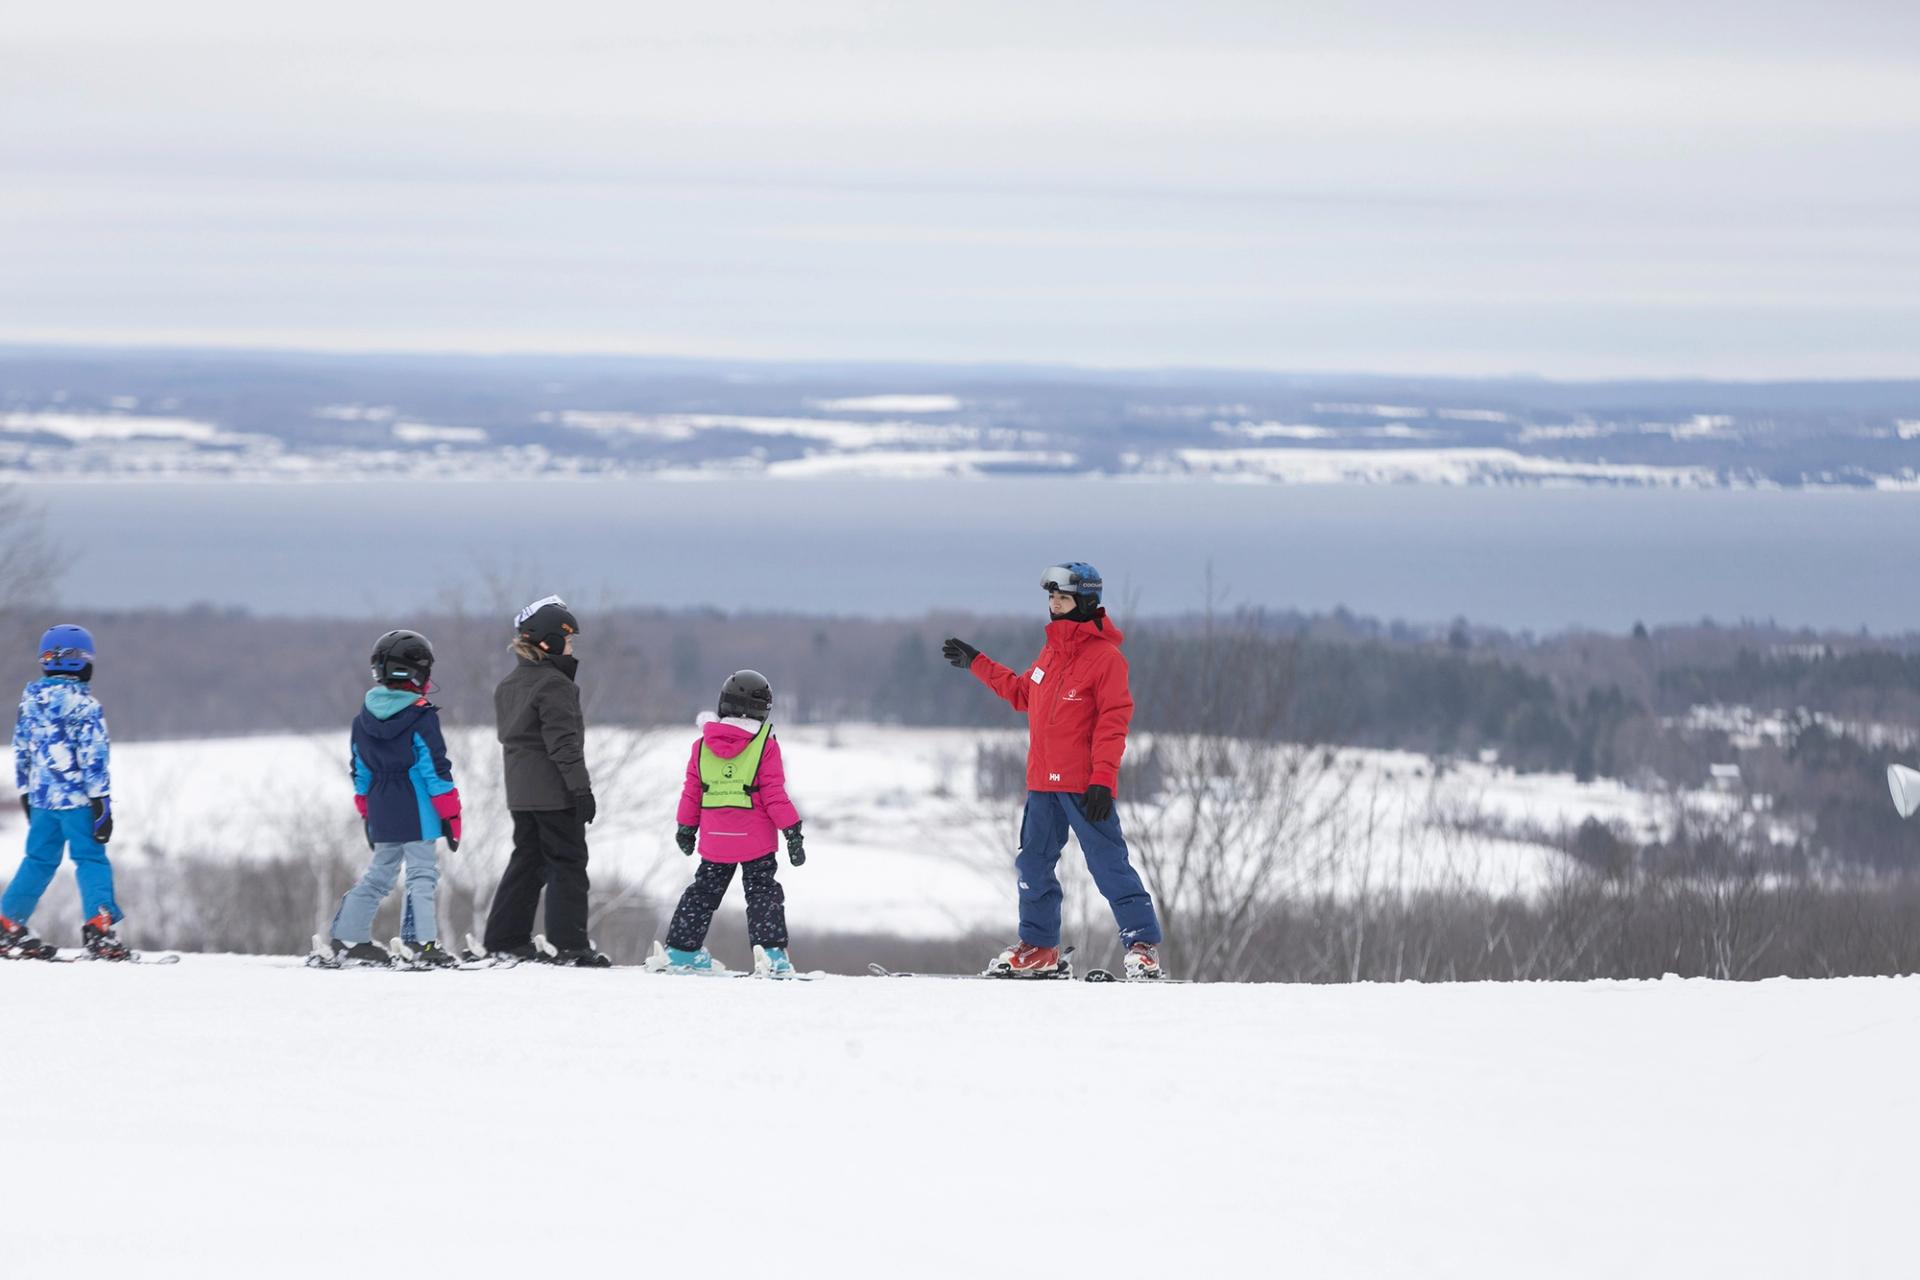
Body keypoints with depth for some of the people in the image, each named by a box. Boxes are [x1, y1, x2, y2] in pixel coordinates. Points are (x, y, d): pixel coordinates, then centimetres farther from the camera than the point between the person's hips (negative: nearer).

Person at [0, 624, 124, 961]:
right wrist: (101, 803, -11)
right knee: (91, 860, -2)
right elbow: (93, 757, -13)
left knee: (38, 861, 14)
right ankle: (99, 929, -11)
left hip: (41, 798, 6)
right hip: (77, 799, -6)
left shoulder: (31, 701, 8)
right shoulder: (84, 705, -12)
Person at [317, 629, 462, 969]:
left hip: (381, 816, 6)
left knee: (379, 875, 17)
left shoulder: (363, 720, 7)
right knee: (422, 876, -4)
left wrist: (367, 814, 23)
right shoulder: (422, 719, -13)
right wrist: (451, 816, -7)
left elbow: (360, 773, 13)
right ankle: (423, 944, -12)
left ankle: (346, 938, 17)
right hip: (418, 816, -6)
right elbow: (436, 772, -13)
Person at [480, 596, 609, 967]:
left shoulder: (508, 685, 13)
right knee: (568, 864, -2)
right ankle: (570, 945, -4)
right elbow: (564, 742, -20)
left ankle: (503, 940, 12)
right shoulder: (554, 684, -15)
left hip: (520, 792, 9)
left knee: (526, 861, 14)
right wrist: (581, 788, -17)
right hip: (555, 792, -8)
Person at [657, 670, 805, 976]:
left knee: (704, 891, 17)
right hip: (756, 841, -3)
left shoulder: (703, 744, 2)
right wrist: (793, 831, -5)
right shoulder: (765, 745, -9)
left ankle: (681, 950, 22)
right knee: (762, 893, 2)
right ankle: (772, 953, -11)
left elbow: (691, 790, 8)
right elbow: (774, 794, -11)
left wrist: (686, 827, 19)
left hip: (714, 840, 3)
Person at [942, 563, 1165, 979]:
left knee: (1109, 863, -9)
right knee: (1034, 863, 12)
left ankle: (1143, 944, -5)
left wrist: (1103, 779, -20)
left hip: (1085, 787, -8)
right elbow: (1023, 693, 29)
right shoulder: (1052, 651, 13)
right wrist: (977, 664, 30)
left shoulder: (1105, 656, -11)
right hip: (1043, 782, 8)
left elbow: (1113, 722, -15)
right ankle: (1039, 947, 22)